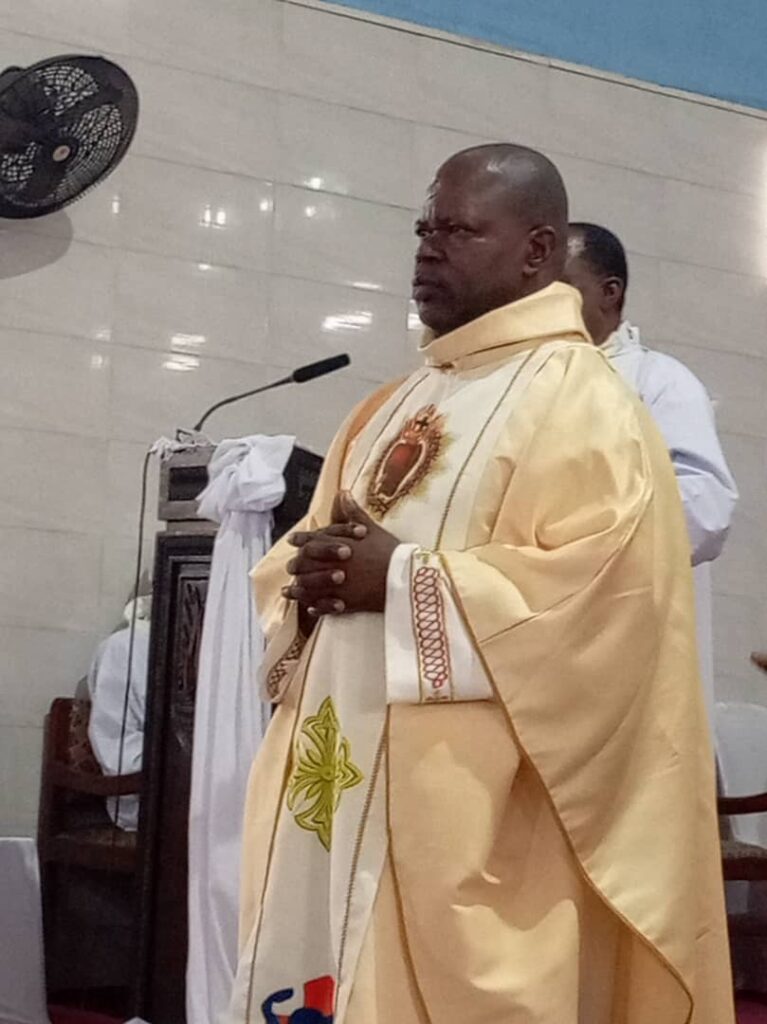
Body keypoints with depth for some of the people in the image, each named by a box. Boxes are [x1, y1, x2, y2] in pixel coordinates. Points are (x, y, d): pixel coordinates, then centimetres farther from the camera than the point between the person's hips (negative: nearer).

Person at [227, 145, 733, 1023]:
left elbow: (606, 590, -19)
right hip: (336, 780, 8)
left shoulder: (581, 405, -5)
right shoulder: (394, 407, 19)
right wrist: (309, 586, -3)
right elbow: (309, 550, 22)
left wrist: (402, 580, -17)